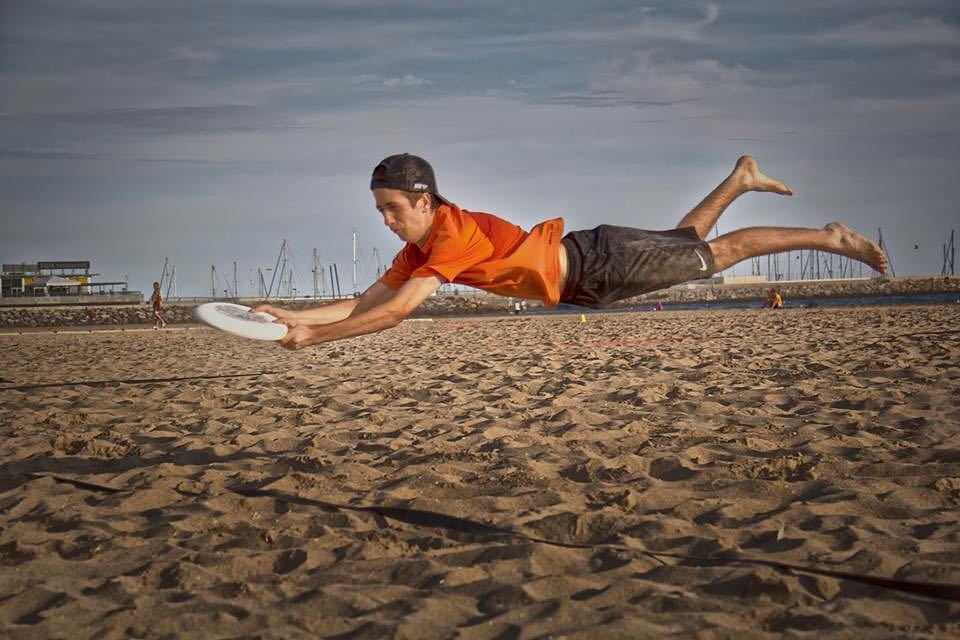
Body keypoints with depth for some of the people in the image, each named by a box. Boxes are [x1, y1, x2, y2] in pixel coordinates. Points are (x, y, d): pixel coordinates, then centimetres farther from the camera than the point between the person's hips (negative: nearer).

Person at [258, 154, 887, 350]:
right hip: (581, 281, 7)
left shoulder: (454, 235, -30)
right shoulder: (419, 247, -5)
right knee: (688, 239, 28)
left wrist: (314, 336, -36)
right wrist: (294, 315, -13)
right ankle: (740, 179, 46)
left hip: (598, 262, -7)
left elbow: (394, 313, -38)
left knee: (712, 254, 4)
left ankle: (829, 236, 16)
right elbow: (364, 302, -2)